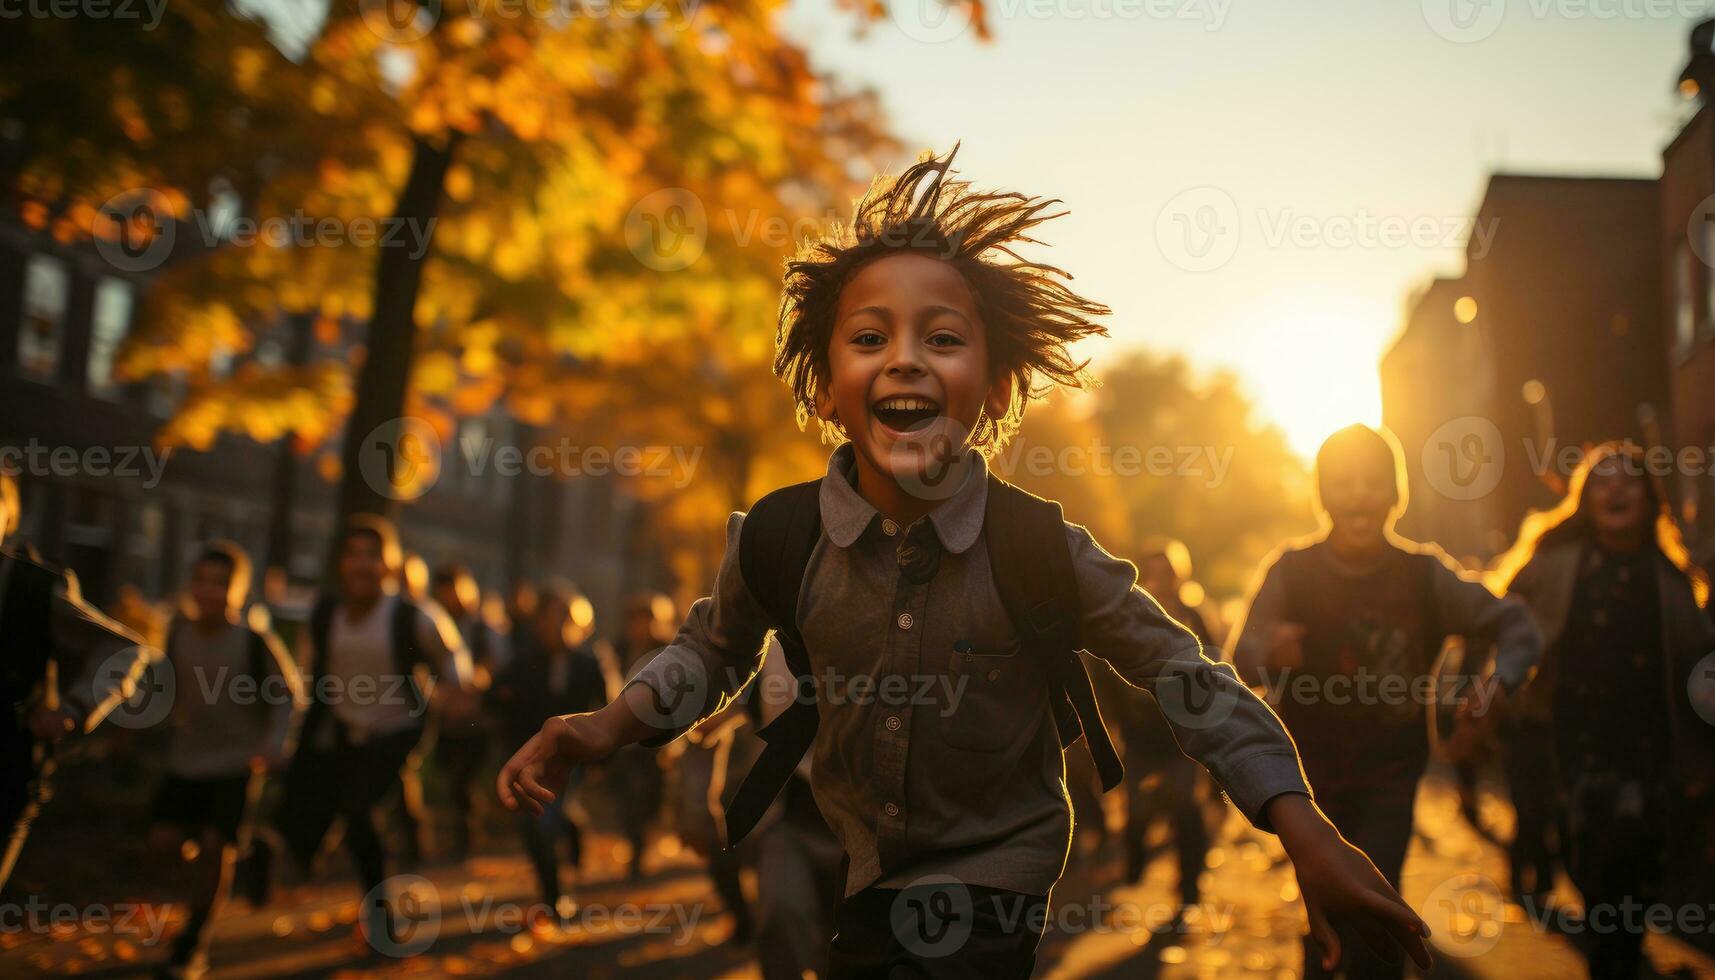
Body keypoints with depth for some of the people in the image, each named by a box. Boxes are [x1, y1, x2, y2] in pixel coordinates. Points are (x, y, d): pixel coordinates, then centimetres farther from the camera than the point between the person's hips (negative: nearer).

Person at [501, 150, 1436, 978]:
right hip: (836, 874, 3)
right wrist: (614, 723, -10)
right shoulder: (781, 536, -14)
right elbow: (714, 646, 7)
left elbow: (1184, 677, -9)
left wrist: (1308, 836, -17)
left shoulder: (1045, 551, -18)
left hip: (990, 890, -2)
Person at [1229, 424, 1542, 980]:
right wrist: (1269, 651, -43)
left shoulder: (1424, 574, -9)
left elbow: (1515, 627, -2)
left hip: (1389, 777, -1)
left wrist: (1499, 682, -23)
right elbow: (1243, 657, -18)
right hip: (1310, 774, 1)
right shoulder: (1292, 571, -10)